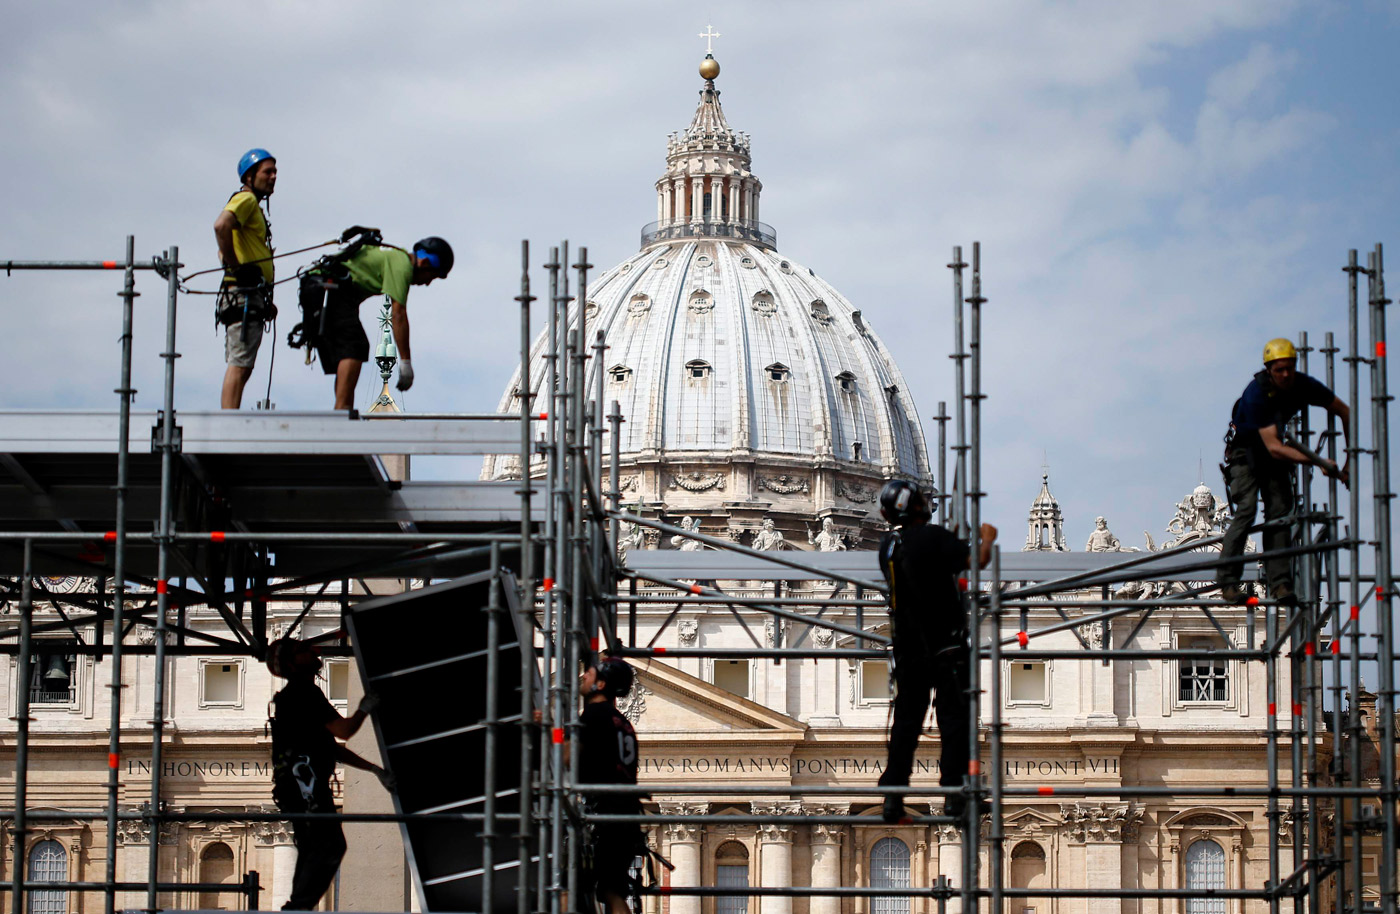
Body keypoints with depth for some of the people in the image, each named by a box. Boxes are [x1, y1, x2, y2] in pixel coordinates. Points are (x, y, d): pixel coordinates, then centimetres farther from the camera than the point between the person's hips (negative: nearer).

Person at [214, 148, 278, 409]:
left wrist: (265, 302, 21)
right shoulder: (245, 199, -6)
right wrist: (235, 266, -20)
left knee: (240, 367, 9)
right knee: (239, 366, -14)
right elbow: (221, 225, -27)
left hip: (252, 296, 10)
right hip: (244, 295, -10)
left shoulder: (254, 205, 26)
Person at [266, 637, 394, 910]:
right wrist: (365, 709, 7)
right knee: (330, 845, -16)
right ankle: (298, 907, -21)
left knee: (312, 851, 10)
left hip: (300, 784, 11)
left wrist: (374, 769, 25)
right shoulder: (304, 692, -7)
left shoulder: (302, 694, 26)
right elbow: (343, 730, -13)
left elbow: (333, 748, 28)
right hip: (303, 780, -11)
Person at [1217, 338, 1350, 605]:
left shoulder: (1304, 386, -18)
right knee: (1246, 509, -20)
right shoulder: (1256, 395, -33)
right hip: (1245, 450, -5)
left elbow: (1344, 412, -3)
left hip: (1274, 449, 5)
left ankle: (1280, 583, -12)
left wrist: (1351, 459, -5)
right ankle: (1227, 581, -19)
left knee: (1280, 510, -9)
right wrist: (1318, 461, -42)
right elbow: (1274, 448, -37)